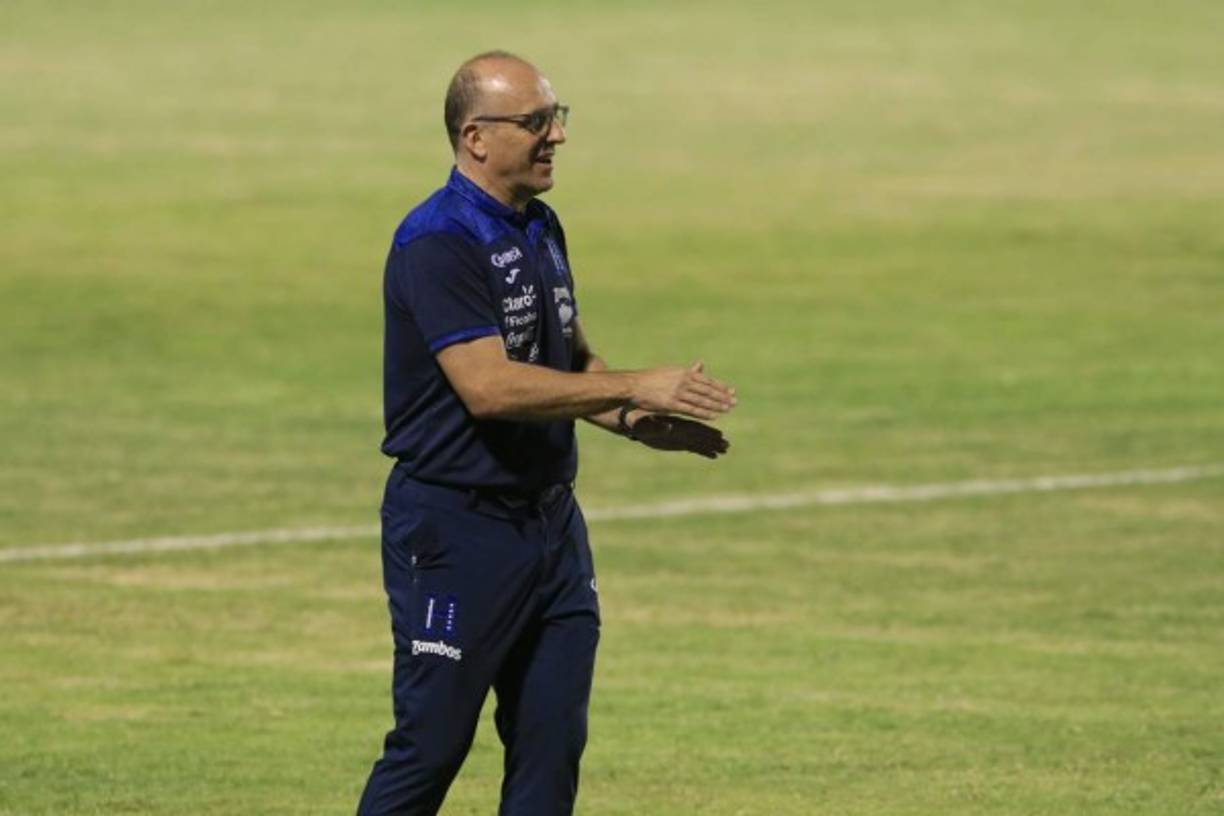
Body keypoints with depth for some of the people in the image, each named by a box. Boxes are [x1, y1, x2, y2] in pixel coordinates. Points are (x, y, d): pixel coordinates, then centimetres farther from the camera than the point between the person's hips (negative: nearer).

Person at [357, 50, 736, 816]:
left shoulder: (542, 230, 11)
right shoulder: (438, 244, -17)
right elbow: (489, 386, -27)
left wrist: (636, 421, 3)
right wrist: (635, 388, -24)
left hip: (550, 519, 8)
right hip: (457, 528, -8)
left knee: (551, 747, 8)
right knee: (429, 745, -4)